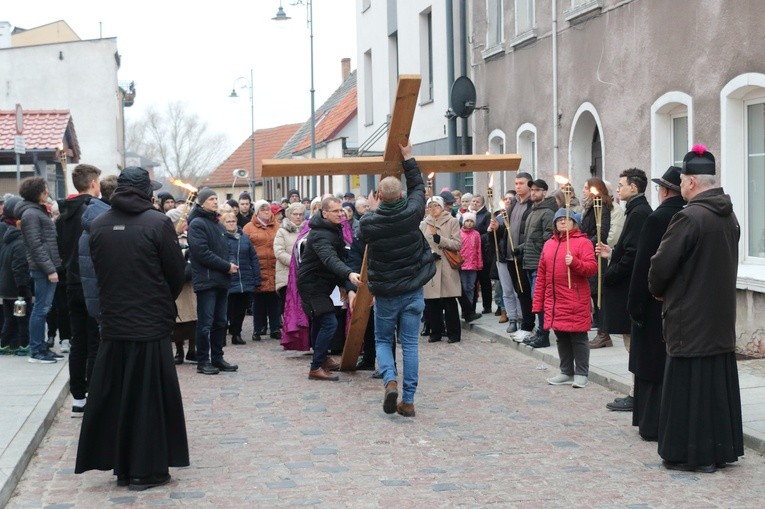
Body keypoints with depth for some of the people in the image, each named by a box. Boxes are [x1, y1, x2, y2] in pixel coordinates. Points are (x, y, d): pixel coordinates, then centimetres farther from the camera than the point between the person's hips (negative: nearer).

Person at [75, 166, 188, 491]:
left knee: (113, 396, 11)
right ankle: (147, 470, 8)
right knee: (150, 397, 5)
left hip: (113, 325, 4)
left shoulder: (98, 226, 0)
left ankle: (121, 467, 17)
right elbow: (176, 272, -6)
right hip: (151, 324, -3)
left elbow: (98, 270, 6)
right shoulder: (157, 223, -11)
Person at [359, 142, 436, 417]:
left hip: (385, 293, -1)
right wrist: (408, 158, 17)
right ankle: (408, 401, 4)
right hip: (413, 291, 1)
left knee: (383, 340, 15)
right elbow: (418, 187, 9)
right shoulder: (412, 214, -11)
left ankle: (390, 381, -11)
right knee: (410, 344, 6)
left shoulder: (368, 223, -14)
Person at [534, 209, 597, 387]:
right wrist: (538, 301, 11)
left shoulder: (583, 242, -3)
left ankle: (581, 374, 8)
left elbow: (592, 267, -11)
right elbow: (541, 274, 14)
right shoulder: (549, 244, 14)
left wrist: (574, 262, -29)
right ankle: (566, 373, 22)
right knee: (561, 338, 12)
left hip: (575, 302, -6)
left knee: (578, 338, 0)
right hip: (554, 301, 6)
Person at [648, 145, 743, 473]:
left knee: (690, 384, 0)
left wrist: (658, 291, 4)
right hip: (721, 317, 8)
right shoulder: (730, 217, 7)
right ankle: (722, 448, 22)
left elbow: (661, 265, -18)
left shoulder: (689, 218, -19)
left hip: (690, 318, -8)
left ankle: (692, 454, 5)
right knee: (719, 379, 14)